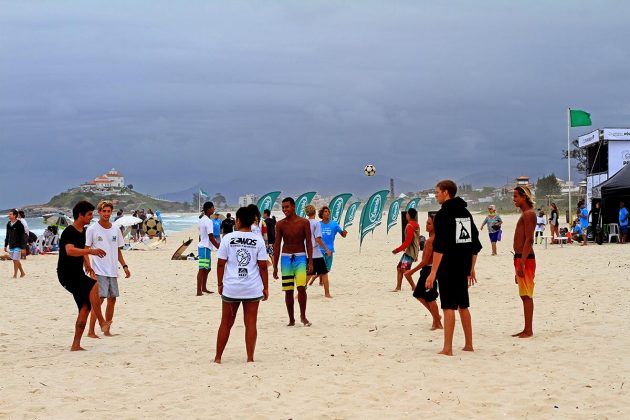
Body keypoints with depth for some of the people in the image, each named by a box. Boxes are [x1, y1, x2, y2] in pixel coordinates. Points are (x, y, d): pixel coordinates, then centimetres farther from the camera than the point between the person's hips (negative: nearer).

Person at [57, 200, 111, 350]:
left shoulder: (83, 231, 13)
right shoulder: (69, 232, -16)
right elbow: (70, 250, -36)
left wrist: (87, 265, 19)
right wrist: (90, 251, -44)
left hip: (78, 274, 9)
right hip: (67, 275, -9)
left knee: (85, 307, 2)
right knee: (94, 286, -30)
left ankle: (76, 345, 6)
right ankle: (102, 322, -26)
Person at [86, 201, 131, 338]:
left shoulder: (116, 230, 12)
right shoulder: (92, 229, -3)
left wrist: (124, 266, 10)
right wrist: (89, 268, -14)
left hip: (113, 271, 6)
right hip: (99, 271, -6)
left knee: (112, 299, 7)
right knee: (99, 299, -13)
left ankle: (107, 330, 17)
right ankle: (91, 331, -10)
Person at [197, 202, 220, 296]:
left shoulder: (202, 219, 12)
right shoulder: (208, 221, -17)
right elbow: (211, 237, -19)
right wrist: (219, 247, -14)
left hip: (202, 246, 10)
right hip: (205, 247, -10)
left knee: (207, 269, 17)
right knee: (202, 269, -9)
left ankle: (204, 288, 26)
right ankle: (199, 291, -10)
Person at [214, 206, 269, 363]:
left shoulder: (228, 238, -4)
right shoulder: (258, 240, -2)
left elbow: (221, 263, -3)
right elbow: (263, 266, -3)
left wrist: (220, 284, 8)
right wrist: (265, 287, 5)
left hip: (231, 287, 0)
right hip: (253, 288, 0)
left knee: (226, 323, 11)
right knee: (250, 323, 5)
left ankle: (218, 357, 17)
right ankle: (250, 358, 5)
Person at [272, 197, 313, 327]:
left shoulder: (304, 222, -2)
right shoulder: (280, 224, 3)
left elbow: (309, 243, 0)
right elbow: (277, 245, 7)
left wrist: (310, 262, -7)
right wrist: (275, 266, 5)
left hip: (300, 258, -2)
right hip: (286, 258, 2)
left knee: (301, 287, -16)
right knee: (288, 291, 4)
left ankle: (303, 316, 1)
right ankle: (291, 319, 15)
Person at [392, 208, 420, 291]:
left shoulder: (410, 226, -16)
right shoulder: (416, 225, 14)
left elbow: (407, 242, -21)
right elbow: (418, 240, 20)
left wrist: (397, 250, -14)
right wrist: (416, 254, 27)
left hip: (409, 251, -10)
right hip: (408, 251, 10)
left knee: (404, 270, -15)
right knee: (399, 267, 11)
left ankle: (414, 288, -16)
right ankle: (398, 287, 11)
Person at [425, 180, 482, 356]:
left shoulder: (443, 214, -11)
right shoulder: (466, 213, 13)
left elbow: (439, 246, -18)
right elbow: (475, 244, 16)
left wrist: (433, 272, -18)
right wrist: (471, 268, 23)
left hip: (447, 268, -8)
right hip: (463, 268, 8)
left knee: (448, 307, -6)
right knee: (463, 306, 15)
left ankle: (447, 348, -6)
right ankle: (469, 345, 21)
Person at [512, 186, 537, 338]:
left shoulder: (528, 214, -12)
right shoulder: (525, 214, 20)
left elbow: (529, 240, -20)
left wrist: (522, 263, -24)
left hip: (525, 259, -10)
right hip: (520, 258, 10)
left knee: (527, 296, -8)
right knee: (525, 295, 12)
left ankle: (529, 331, -7)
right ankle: (526, 330, 17)